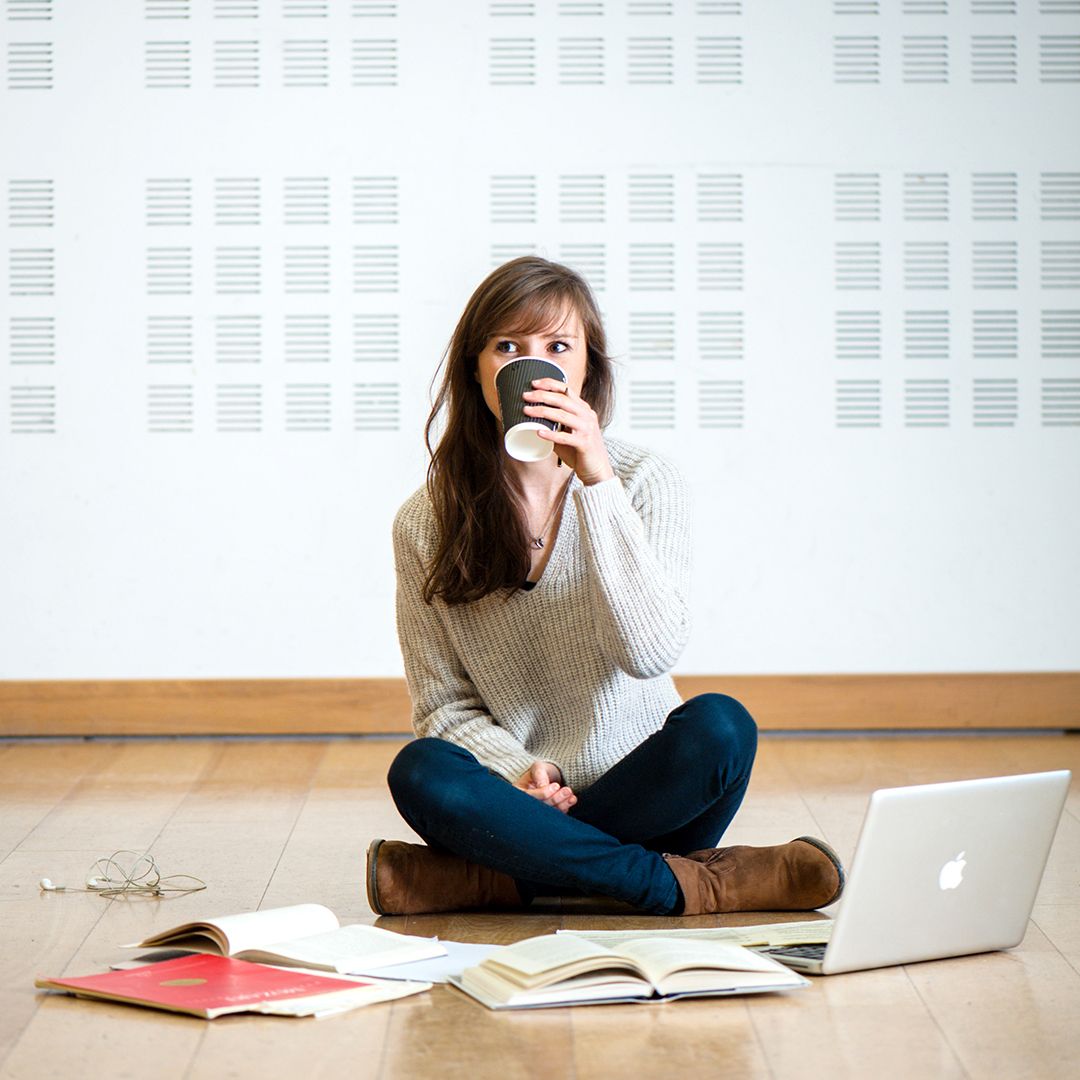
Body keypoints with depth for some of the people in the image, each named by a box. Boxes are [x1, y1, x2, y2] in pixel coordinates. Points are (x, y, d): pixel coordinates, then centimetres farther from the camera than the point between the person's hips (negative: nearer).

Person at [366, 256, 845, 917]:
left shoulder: (646, 484, -2)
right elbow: (446, 704, 3)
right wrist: (517, 773, -18)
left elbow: (652, 653, -17)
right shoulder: (426, 524, 1)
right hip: (521, 803, 0)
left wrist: (598, 483, -22)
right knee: (420, 771, -30)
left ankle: (479, 881, -21)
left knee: (718, 726, -30)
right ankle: (684, 885, -25)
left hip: (641, 798, 0)